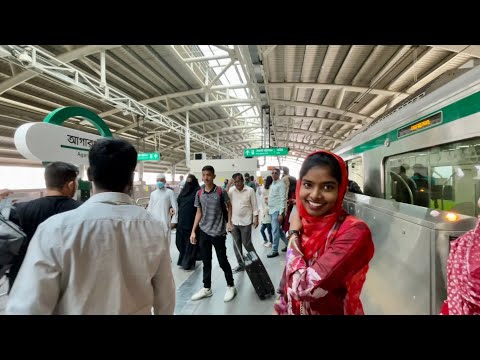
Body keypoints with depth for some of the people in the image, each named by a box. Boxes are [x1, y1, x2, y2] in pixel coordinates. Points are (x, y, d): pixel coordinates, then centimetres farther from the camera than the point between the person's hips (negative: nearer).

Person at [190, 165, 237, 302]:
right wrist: (193, 231, 6)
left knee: (223, 261, 7)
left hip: (218, 232, -4)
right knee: (206, 261, 16)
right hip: (203, 232, 4)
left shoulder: (221, 192, -10)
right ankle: (206, 288, 33)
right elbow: (199, 213, 8)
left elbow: (229, 206, 4)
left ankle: (231, 286, 28)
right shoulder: (199, 193, 2)